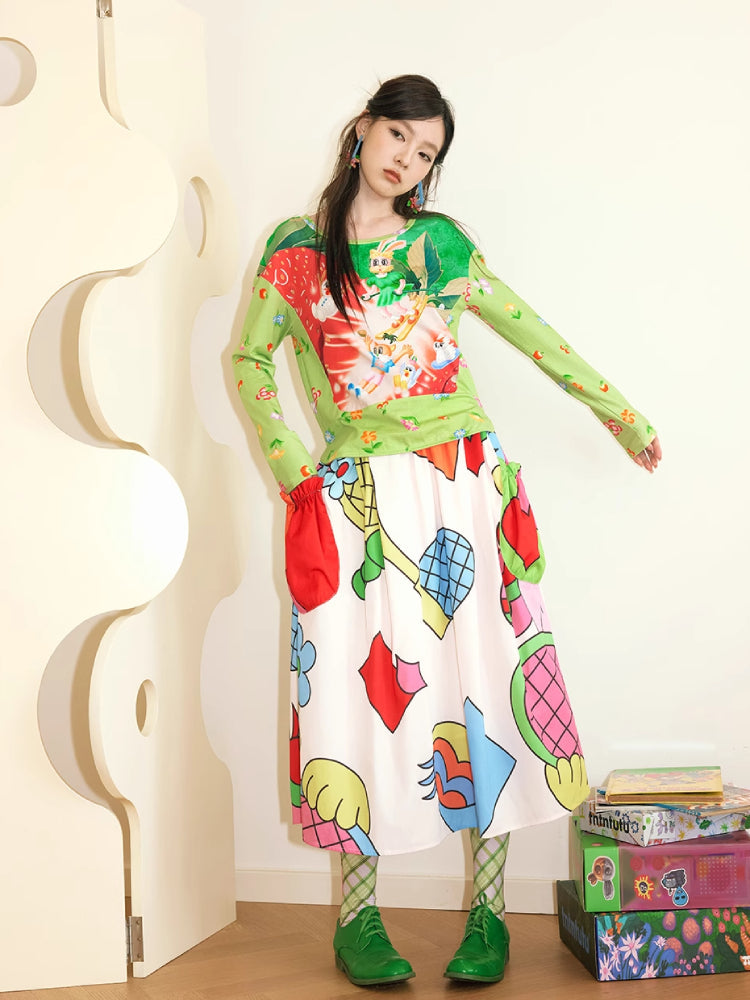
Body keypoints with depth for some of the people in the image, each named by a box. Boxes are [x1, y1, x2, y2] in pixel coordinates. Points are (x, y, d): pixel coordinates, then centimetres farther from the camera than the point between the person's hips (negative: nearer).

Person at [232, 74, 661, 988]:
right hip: (358, 497, -1)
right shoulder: (295, 249, 6)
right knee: (364, 684, 0)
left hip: (466, 486, 1)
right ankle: (357, 918, 13)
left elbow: (529, 332, 14)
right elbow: (248, 359, 12)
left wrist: (616, 410, 17)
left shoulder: (441, 243, 9)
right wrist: (288, 464, 1)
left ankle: (487, 913, 11)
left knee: (482, 675, 0)